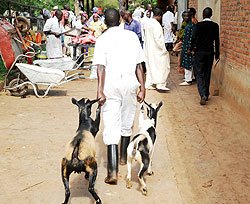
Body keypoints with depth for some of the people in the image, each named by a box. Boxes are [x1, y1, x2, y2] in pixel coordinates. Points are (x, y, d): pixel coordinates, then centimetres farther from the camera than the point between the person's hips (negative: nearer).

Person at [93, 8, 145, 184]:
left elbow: (101, 67, -11)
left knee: (111, 127, -4)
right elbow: (139, 65, 3)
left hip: (111, 84, -2)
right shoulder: (132, 36, 5)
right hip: (130, 83, 3)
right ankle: (123, 156, 40)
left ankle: (113, 171, -11)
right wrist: (142, 87, 5)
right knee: (127, 123, 21)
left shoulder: (102, 39, -2)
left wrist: (100, 90, -14)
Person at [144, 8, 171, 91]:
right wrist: (163, 49, -15)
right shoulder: (156, 24, -18)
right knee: (162, 66, -2)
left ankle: (149, 84, 17)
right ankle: (160, 84, -4)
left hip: (148, 49, 9)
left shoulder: (147, 23, 8)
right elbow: (158, 38, -21)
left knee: (150, 66, 14)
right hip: (156, 49, -9)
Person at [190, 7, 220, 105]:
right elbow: (217, 40, 2)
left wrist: (192, 48, 7)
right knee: (207, 74, 15)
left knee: (199, 74, -1)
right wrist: (217, 54, 10)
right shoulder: (215, 26, -1)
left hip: (199, 52, -3)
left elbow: (194, 37, -9)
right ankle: (206, 94, 22)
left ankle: (203, 94, -18)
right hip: (210, 52, 3)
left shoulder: (199, 25, -10)